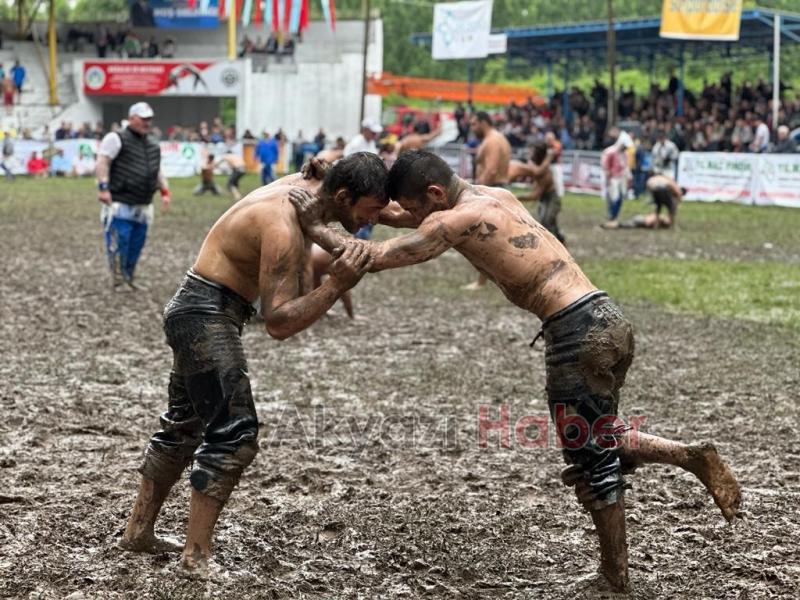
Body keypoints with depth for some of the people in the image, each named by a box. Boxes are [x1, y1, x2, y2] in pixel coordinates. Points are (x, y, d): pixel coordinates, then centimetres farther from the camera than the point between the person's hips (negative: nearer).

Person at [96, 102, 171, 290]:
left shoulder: (153, 145, 19)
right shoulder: (117, 139, -4)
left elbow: (157, 171, 26)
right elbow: (103, 162, -12)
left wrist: (165, 191, 14)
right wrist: (103, 187, -22)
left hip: (143, 207, 7)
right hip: (120, 205, -7)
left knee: (136, 245, 10)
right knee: (118, 243, -9)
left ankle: (129, 278, 22)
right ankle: (117, 281, -3)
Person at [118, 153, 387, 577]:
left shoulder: (304, 185, -1)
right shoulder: (283, 229, -28)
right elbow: (279, 323, -30)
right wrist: (336, 286, -36)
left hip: (198, 314, 10)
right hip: (206, 315, -10)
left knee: (184, 425, 19)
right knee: (234, 434, -12)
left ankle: (138, 531, 30)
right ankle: (197, 556, -9)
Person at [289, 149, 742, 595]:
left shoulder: (457, 220, -9)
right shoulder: (497, 195, 18)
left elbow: (372, 257, -13)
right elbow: (422, 221, 33)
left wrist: (315, 225, 2)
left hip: (579, 332, -9)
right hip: (609, 318, 9)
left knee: (592, 460, 5)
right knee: (601, 441, 25)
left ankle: (616, 579, 16)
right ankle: (693, 458, 12)